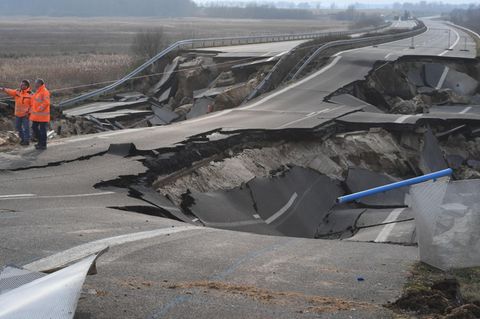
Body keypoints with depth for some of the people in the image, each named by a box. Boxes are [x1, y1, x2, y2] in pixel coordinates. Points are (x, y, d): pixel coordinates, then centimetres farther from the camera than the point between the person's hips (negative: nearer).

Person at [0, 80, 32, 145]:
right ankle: (23, 138, 29)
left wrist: (28, 112, -17)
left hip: (25, 114, -6)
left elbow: (32, 105, -8)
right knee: (18, 127, 13)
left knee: (26, 127, -3)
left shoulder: (30, 94, -9)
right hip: (18, 114, 6)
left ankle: (26, 140, 9)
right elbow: (9, 91, -8)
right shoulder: (17, 92, 4)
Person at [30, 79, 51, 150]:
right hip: (36, 115, 10)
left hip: (42, 114, -10)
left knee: (42, 129, -3)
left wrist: (39, 109, -20)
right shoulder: (37, 91, 15)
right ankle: (40, 141, 25)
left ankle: (43, 145, 5)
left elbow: (46, 102, -23)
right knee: (34, 127, 13)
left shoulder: (45, 92, -15)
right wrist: (32, 110, 13)